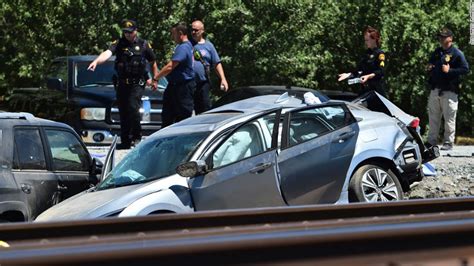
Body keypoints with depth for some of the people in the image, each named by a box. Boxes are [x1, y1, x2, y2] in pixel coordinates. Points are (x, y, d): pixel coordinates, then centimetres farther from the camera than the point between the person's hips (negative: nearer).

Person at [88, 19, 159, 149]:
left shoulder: (143, 44, 2)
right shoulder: (118, 43, 2)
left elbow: (153, 62, 14)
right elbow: (107, 53, -17)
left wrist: (155, 79, 13)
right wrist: (96, 61, -36)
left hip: (137, 83, -3)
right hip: (122, 84, 3)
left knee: (133, 107, -18)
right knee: (123, 112, 5)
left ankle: (136, 137, -3)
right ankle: (125, 141, 14)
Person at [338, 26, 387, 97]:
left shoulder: (380, 54, -4)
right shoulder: (366, 54, 19)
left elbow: (380, 72, -15)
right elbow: (359, 70, 20)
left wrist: (368, 76, -29)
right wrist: (348, 75, 6)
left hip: (377, 88, -7)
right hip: (365, 88, 7)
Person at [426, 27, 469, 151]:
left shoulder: (456, 53, -5)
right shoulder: (437, 52, 15)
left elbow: (465, 69, -10)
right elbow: (431, 63, 31)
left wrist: (449, 70, -18)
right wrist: (429, 68, 7)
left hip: (449, 91, -6)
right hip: (435, 90, 7)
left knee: (449, 117, -4)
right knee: (433, 117, 10)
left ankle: (448, 142, 1)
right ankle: (432, 140, 18)